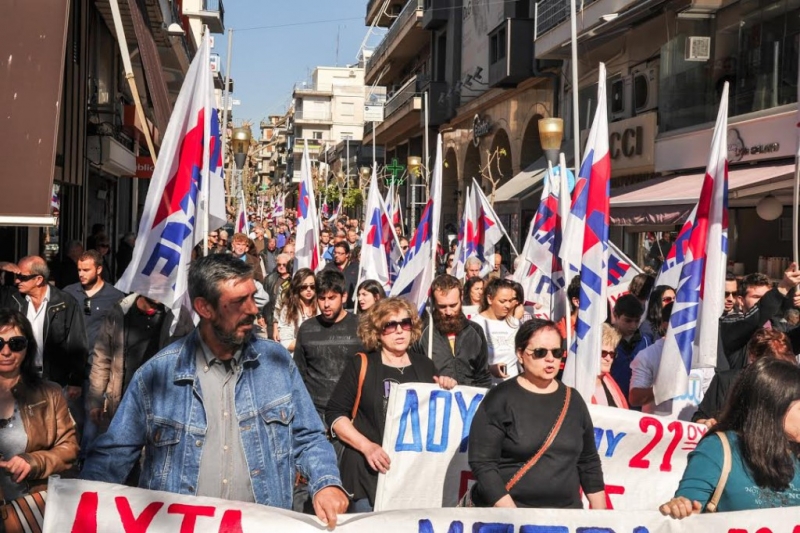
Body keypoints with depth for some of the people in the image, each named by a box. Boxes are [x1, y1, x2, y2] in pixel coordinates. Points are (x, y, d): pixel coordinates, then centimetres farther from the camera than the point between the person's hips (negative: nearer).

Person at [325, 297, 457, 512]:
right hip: (369, 473, -3)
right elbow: (334, 413, -4)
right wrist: (366, 446, -16)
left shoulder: (425, 367, 10)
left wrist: (448, 392, -1)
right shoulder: (361, 364, -1)